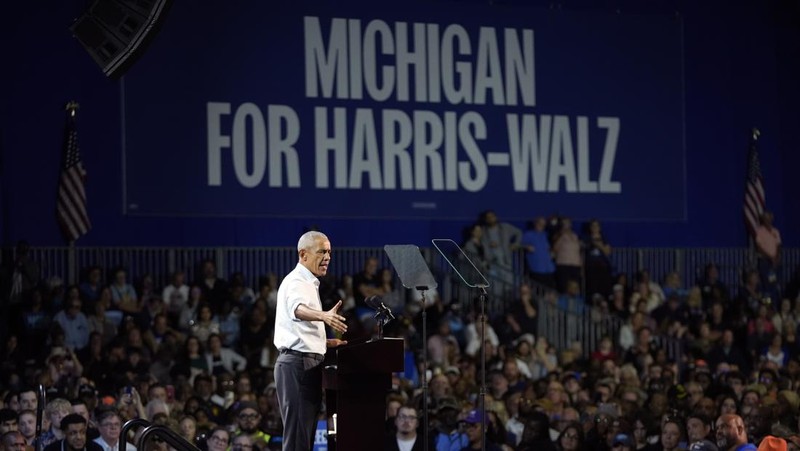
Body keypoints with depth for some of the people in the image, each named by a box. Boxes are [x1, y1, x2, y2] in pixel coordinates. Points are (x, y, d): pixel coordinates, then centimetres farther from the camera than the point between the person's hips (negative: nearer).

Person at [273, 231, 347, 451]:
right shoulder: (296, 282, -11)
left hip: (308, 364, 10)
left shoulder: (308, 284, 21)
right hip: (298, 364, -10)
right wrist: (324, 316, -55)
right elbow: (298, 309, -36)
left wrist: (326, 342, 23)